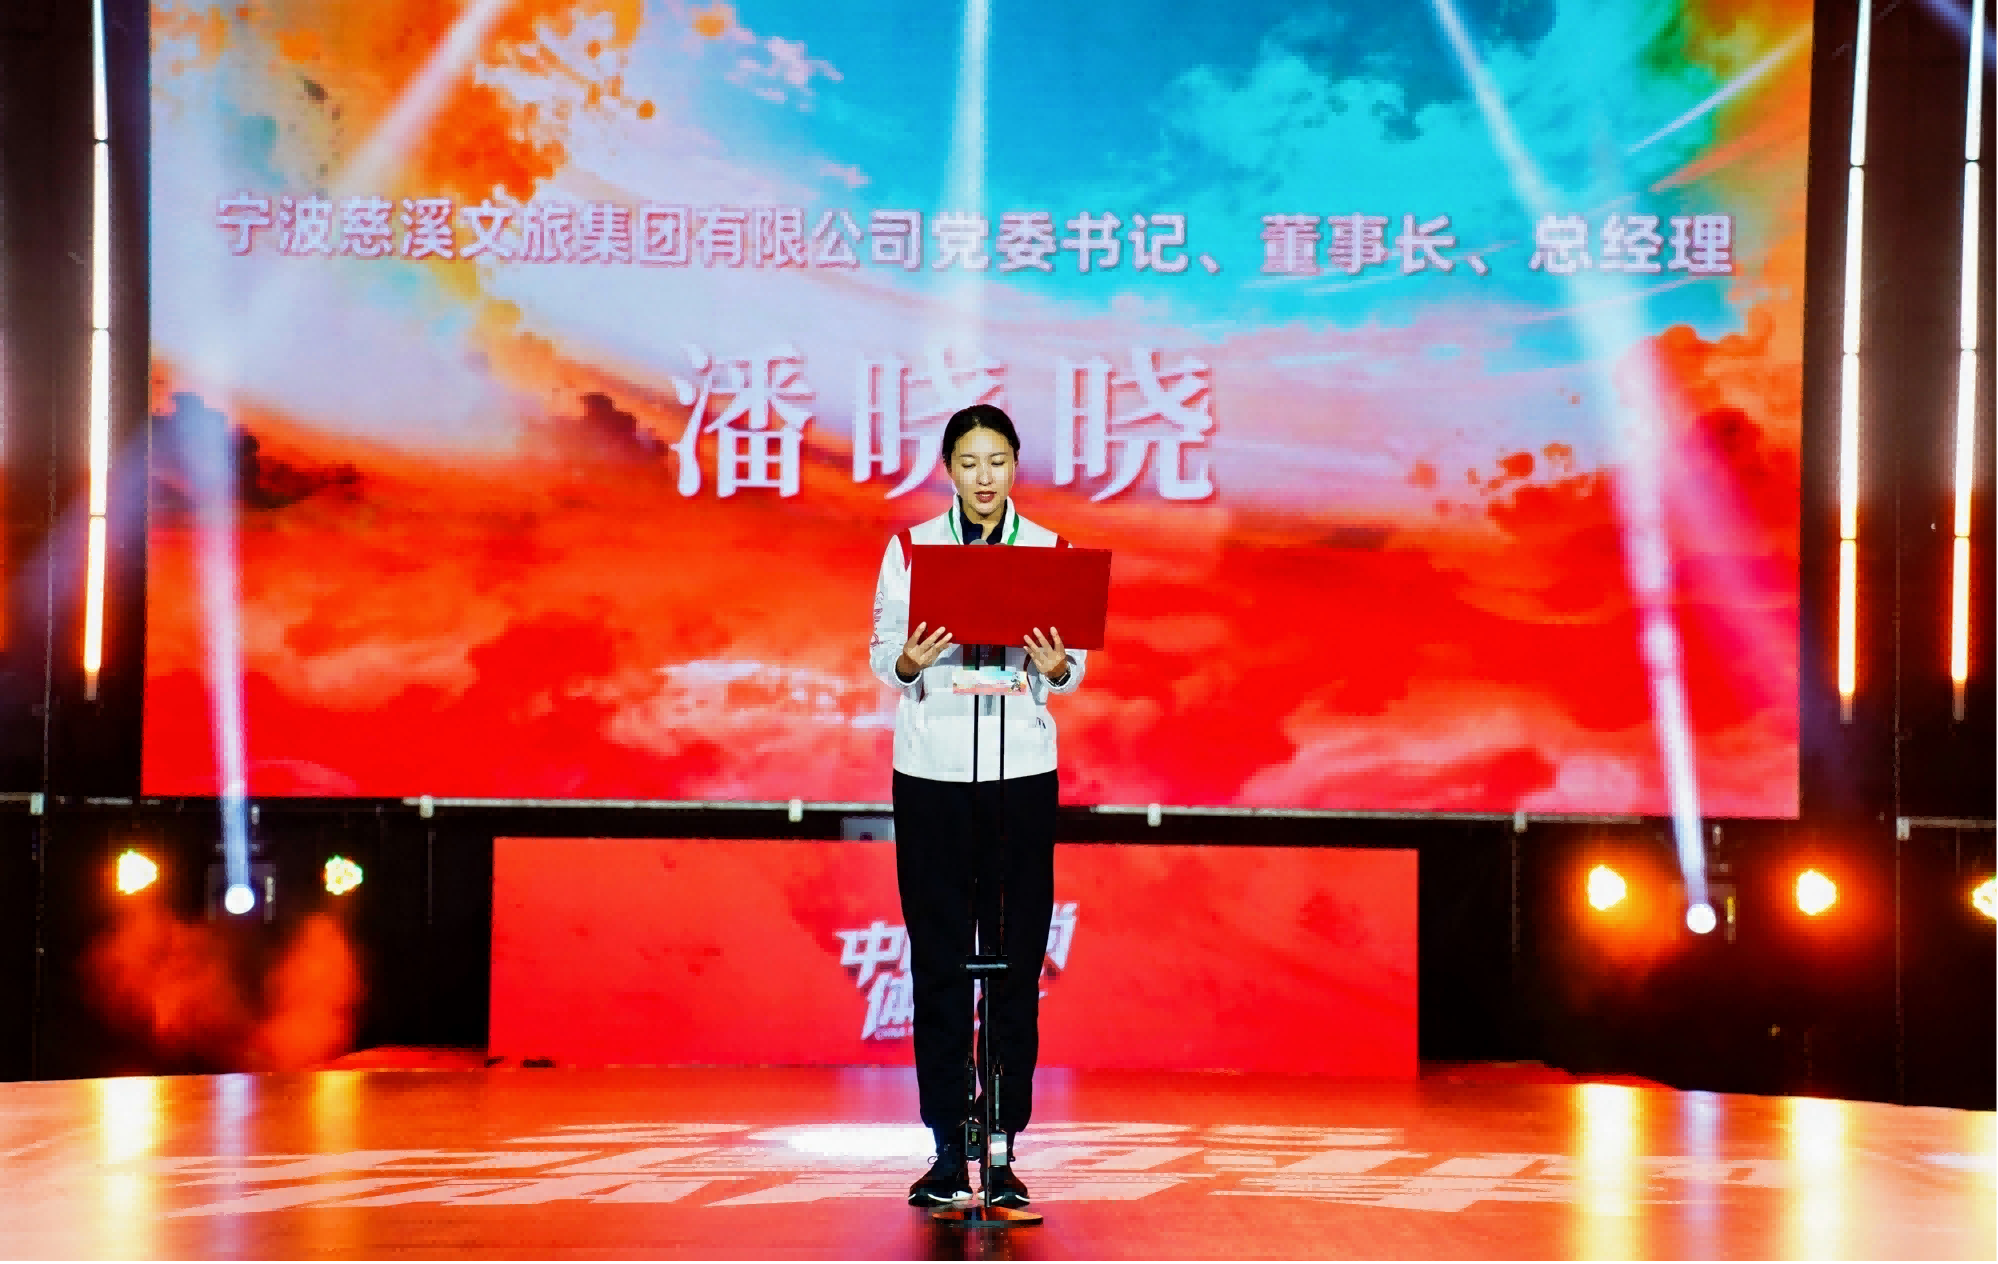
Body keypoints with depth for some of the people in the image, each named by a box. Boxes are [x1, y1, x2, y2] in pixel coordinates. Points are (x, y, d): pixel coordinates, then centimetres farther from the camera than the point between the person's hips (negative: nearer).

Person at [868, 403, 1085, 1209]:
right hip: (930, 771, 0)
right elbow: (882, 653, 3)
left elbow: (1073, 670, 6)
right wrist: (909, 663, -18)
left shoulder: (1051, 552, 5)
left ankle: (1003, 1150, 6)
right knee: (938, 960, 0)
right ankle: (947, 1151, 7)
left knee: (1016, 960, -1)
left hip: (1022, 772, 1)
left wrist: (1054, 667, -16)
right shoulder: (910, 548, 4)